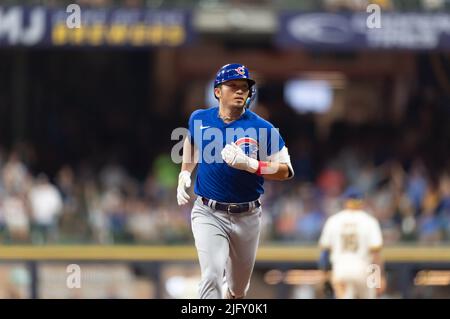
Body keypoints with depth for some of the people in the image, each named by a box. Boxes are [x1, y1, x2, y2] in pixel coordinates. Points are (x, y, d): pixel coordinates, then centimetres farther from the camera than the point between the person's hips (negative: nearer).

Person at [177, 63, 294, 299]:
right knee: (212, 276, -22)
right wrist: (185, 174, 12)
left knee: (239, 286, 16)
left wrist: (250, 164, -23)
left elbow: (286, 171, -8)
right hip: (209, 215, -1)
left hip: (247, 217, 1)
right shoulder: (200, 119, 0)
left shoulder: (262, 128, -7)